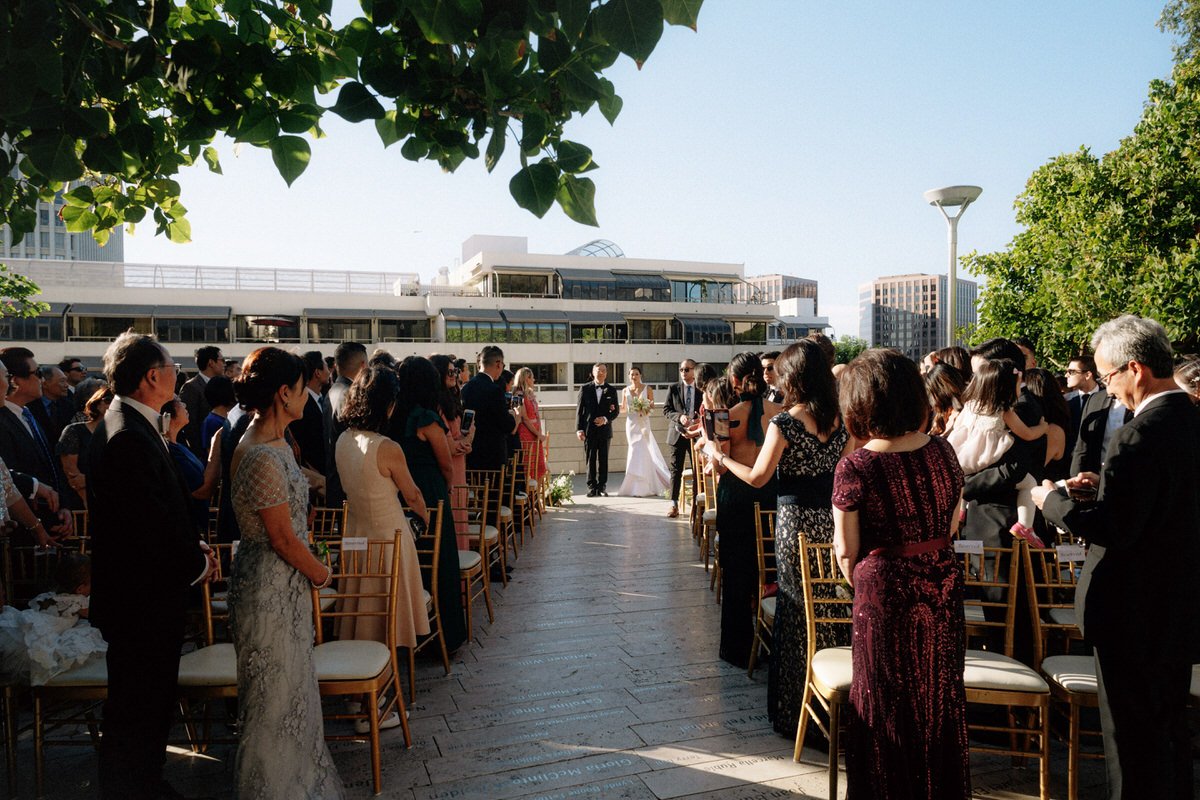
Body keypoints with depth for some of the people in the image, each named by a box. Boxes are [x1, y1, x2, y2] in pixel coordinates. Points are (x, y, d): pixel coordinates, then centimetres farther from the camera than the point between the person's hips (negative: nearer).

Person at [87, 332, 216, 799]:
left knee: (151, 702, 24)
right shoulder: (129, 438, -26)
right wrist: (196, 564, -12)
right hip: (142, 601, -11)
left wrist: (193, 545, 4)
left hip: (147, 592, 11)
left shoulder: (134, 426, 7)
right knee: (137, 710, 7)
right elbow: (150, 527, -27)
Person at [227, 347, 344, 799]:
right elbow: (283, 539, -21)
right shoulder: (262, 457, -25)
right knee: (274, 695, 8)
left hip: (286, 583, 10)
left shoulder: (274, 444, 5)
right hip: (270, 586, -10)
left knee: (290, 687, 23)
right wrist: (321, 574, -6)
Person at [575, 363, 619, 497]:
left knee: (603, 460, 6)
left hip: (605, 430, 1)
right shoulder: (585, 388, 3)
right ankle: (592, 487, 8)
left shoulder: (611, 391, 7)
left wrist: (606, 419, -12)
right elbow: (579, 410, 1)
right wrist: (579, 429, -6)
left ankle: (602, 486, 14)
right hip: (589, 430, -1)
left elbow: (616, 410, 7)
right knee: (590, 460, 1)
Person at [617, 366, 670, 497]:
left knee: (640, 451, -10)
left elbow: (652, 407, 5)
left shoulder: (648, 389, 1)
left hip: (643, 423, -3)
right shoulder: (625, 391, 8)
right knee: (635, 450, 2)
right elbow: (623, 409, 14)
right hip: (631, 423, 3)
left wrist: (647, 410, -16)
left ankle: (639, 488, -3)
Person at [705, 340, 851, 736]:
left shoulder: (784, 423, -14)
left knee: (798, 610, 7)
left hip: (796, 522, -4)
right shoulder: (841, 419, 2)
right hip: (834, 520, 5)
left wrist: (719, 455, 2)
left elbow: (757, 477, -10)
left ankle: (796, 709, 20)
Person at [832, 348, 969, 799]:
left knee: (887, 701, 15)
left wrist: (860, 584, 9)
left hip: (884, 591, -4)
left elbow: (846, 550, -11)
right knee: (941, 695, 22)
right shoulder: (942, 452, -5)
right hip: (942, 586, 5)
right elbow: (951, 524, 7)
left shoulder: (855, 468, -18)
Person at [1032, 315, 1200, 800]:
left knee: (1131, 734, 5)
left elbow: (1113, 530, -27)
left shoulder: (1140, 436, -25)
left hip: (1135, 613, -9)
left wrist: (1054, 501, -12)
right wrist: (1107, 486, 9)